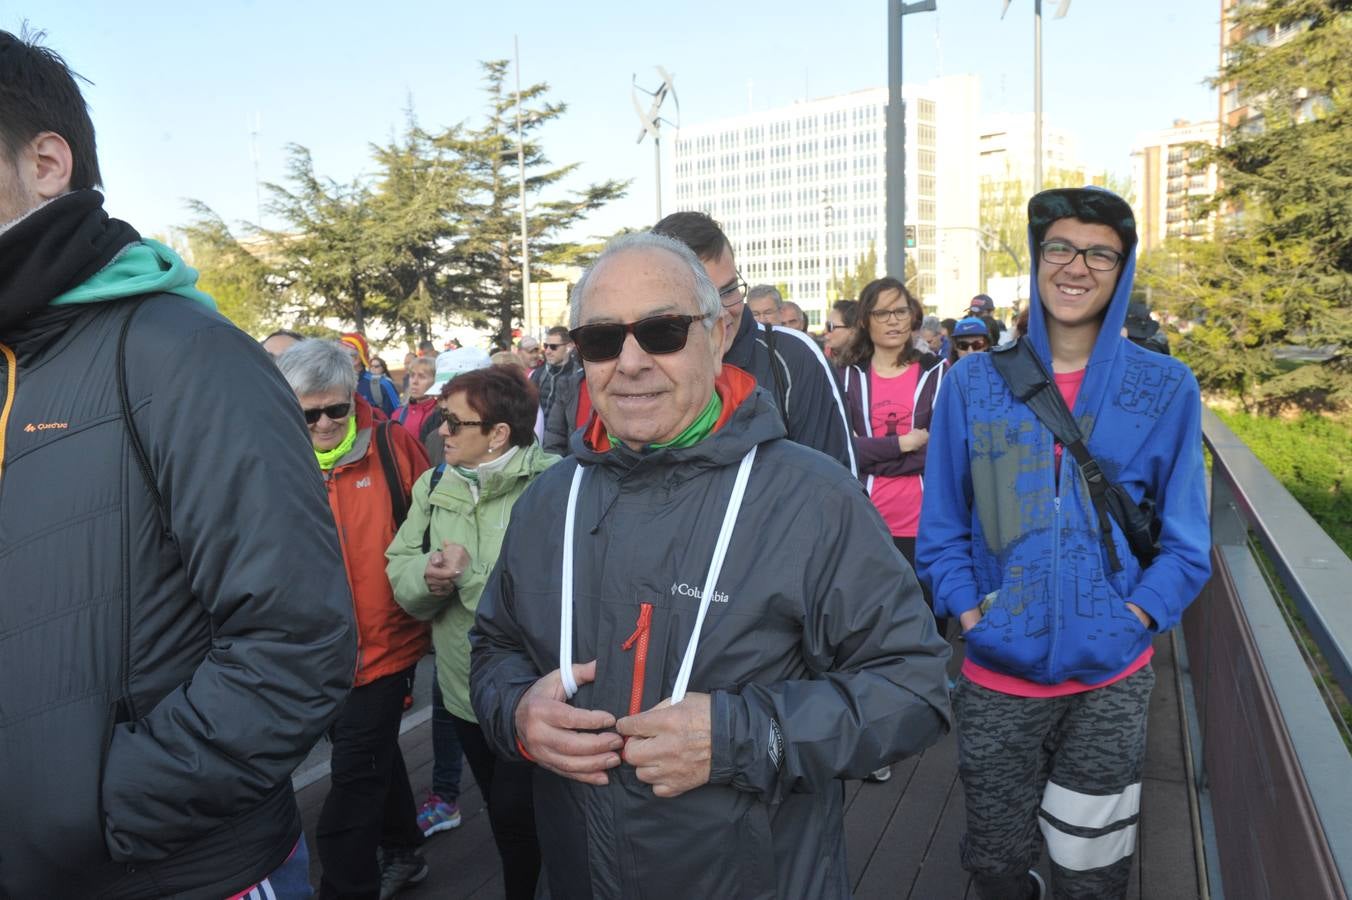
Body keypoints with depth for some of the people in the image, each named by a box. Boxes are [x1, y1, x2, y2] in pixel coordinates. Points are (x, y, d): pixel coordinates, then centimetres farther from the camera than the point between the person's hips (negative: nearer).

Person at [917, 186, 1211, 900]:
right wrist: (969, 611, -8)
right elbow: (942, 526, 3)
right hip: (996, 676, 0)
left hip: (1112, 678, 0)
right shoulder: (974, 382, -1)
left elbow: (1184, 538, 2)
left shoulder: (1165, 388, -1)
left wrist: (1136, 617, -11)